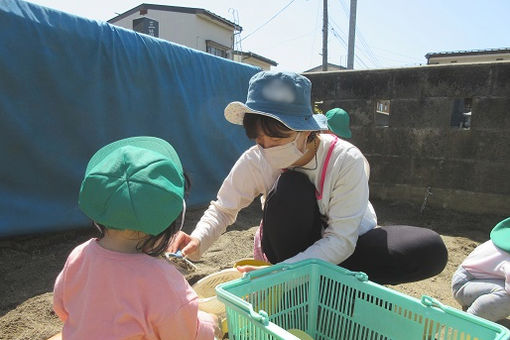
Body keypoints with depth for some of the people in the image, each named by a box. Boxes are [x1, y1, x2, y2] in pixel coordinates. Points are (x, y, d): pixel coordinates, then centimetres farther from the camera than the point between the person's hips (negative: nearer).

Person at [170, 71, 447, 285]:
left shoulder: (346, 160, -26)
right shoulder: (255, 161, -20)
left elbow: (341, 241, -28)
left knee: (430, 249, -23)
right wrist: (197, 241, -31)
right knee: (291, 188, -33)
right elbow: (222, 209, -10)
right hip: (289, 248, 0)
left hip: (345, 250, 1)